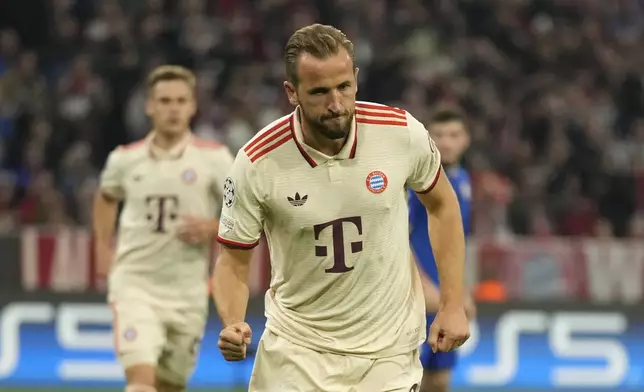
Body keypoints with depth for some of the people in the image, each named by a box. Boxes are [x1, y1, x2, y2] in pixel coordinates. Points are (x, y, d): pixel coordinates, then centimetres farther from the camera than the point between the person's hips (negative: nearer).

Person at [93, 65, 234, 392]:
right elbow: (106, 198, 25)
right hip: (135, 284, -1)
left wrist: (213, 228, -18)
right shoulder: (125, 159, 2)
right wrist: (104, 246, 14)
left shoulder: (214, 158, -4)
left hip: (187, 293, 1)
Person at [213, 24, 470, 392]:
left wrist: (453, 304, 3)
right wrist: (233, 325, -25)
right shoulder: (257, 163, -16)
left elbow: (442, 204, 6)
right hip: (296, 346, -1)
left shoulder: (403, 133, -12)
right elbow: (233, 261, -6)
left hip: (389, 349, 1)